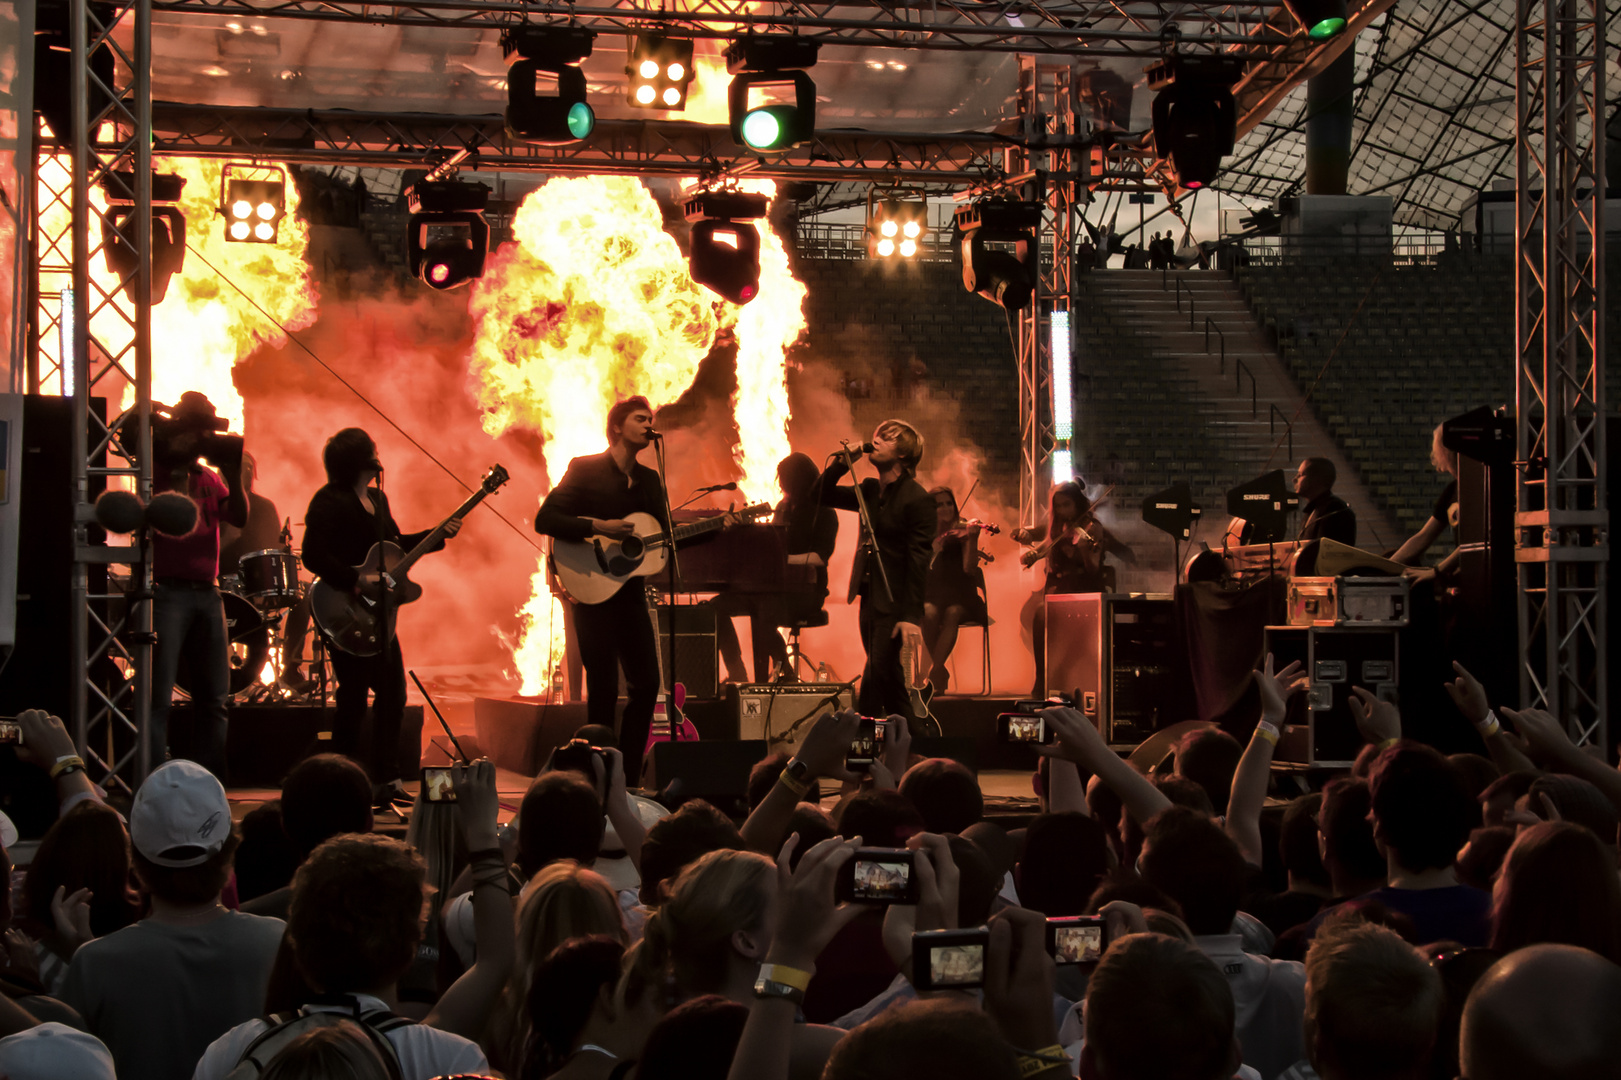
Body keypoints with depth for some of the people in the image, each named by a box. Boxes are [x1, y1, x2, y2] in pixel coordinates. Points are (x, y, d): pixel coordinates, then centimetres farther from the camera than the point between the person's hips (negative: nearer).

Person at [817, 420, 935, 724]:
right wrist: (842, 463, 3)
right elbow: (823, 496, 21)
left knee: (875, 678, -11)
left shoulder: (917, 499, -13)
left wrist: (911, 616, -22)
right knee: (889, 681, 13)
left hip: (895, 605, -8)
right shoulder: (871, 491, 12)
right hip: (870, 601, 8)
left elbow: (919, 562, -16)